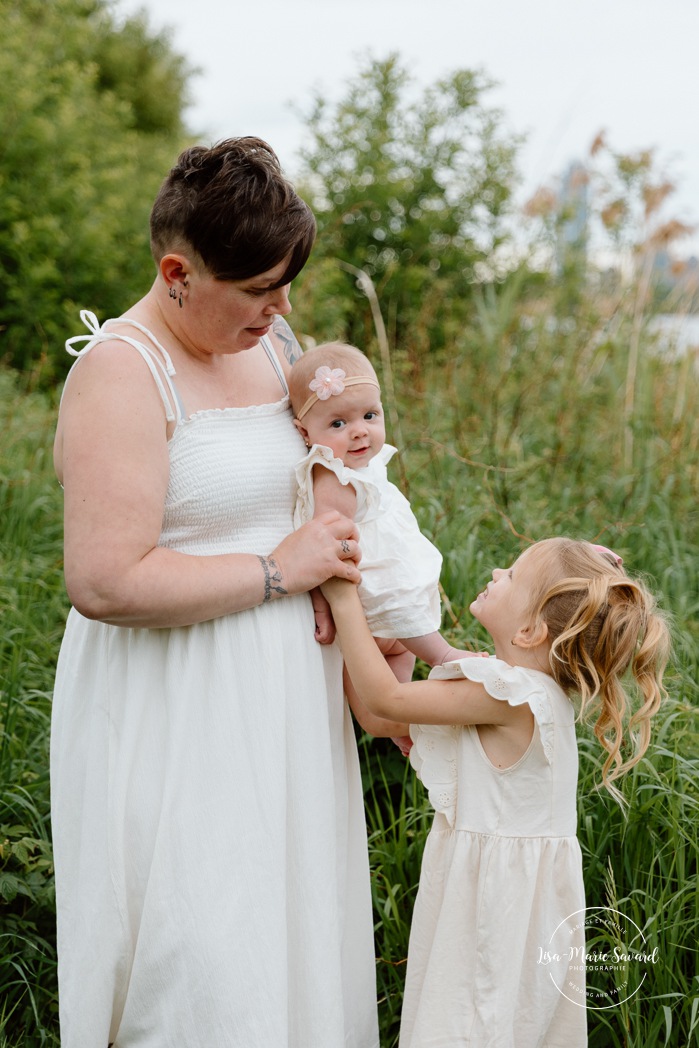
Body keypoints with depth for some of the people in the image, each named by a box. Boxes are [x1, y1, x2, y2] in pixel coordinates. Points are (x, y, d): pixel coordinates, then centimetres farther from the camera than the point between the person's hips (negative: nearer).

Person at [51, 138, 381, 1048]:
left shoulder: (270, 343, 8)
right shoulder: (122, 372, -17)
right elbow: (104, 582, -26)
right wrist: (276, 572, -17)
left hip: (283, 701, 8)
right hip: (179, 721, -8)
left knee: (291, 933, 17)